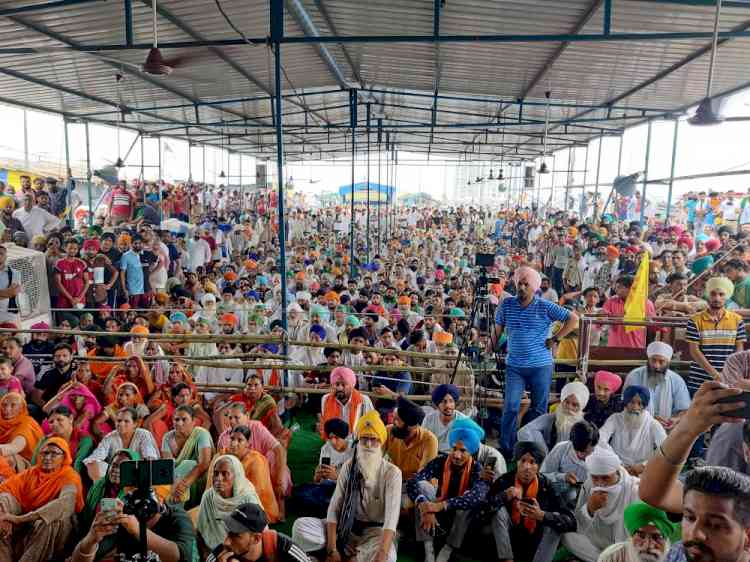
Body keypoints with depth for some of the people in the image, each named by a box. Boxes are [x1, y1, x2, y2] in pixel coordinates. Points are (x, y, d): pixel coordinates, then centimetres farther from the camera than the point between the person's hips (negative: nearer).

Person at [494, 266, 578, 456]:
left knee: (539, 408, 9)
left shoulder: (546, 307, -5)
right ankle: (505, 447, 3)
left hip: (541, 365, -1)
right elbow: (498, 329, 12)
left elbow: (573, 319, 1)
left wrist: (555, 339, -3)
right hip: (514, 365, 1)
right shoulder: (506, 305, 2)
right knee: (510, 407, -6)